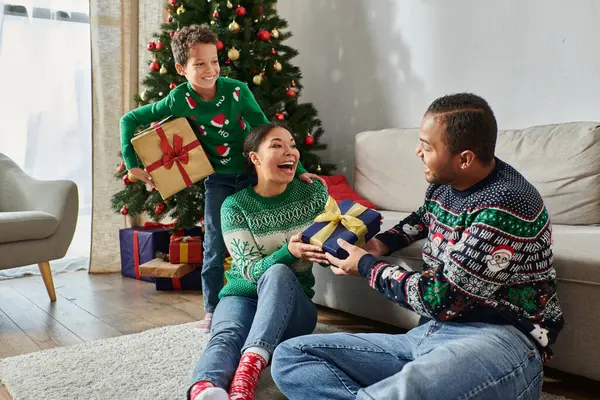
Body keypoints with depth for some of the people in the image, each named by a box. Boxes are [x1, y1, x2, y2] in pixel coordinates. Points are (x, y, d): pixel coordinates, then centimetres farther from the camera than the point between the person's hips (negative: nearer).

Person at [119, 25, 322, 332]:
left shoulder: (237, 91, -18)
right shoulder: (179, 101, -14)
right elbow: (130, 120, -3)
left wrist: (298, 170, -19)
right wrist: (132, 164, -10)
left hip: (253, 174, -1)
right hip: (218, 179, 1)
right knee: (215, 246, 3)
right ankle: (212, 310, 20)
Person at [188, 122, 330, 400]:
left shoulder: (313, 194, -1)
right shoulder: (235, 206, -6)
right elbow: (251, 270, -14)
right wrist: (289, 252, -35)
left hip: (294, 307, 1)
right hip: (243, 295, 0)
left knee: (278, 273, -35)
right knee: (226, 335, -36)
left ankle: (250, 366, -52)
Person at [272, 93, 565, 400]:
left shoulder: (506, 207, -17)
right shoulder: (443, 184, 9)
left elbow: (439, 298, -17)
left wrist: (366, 266, -2)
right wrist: (381, 243, 19)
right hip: (429, 334, 10)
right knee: (290, 356, -6)